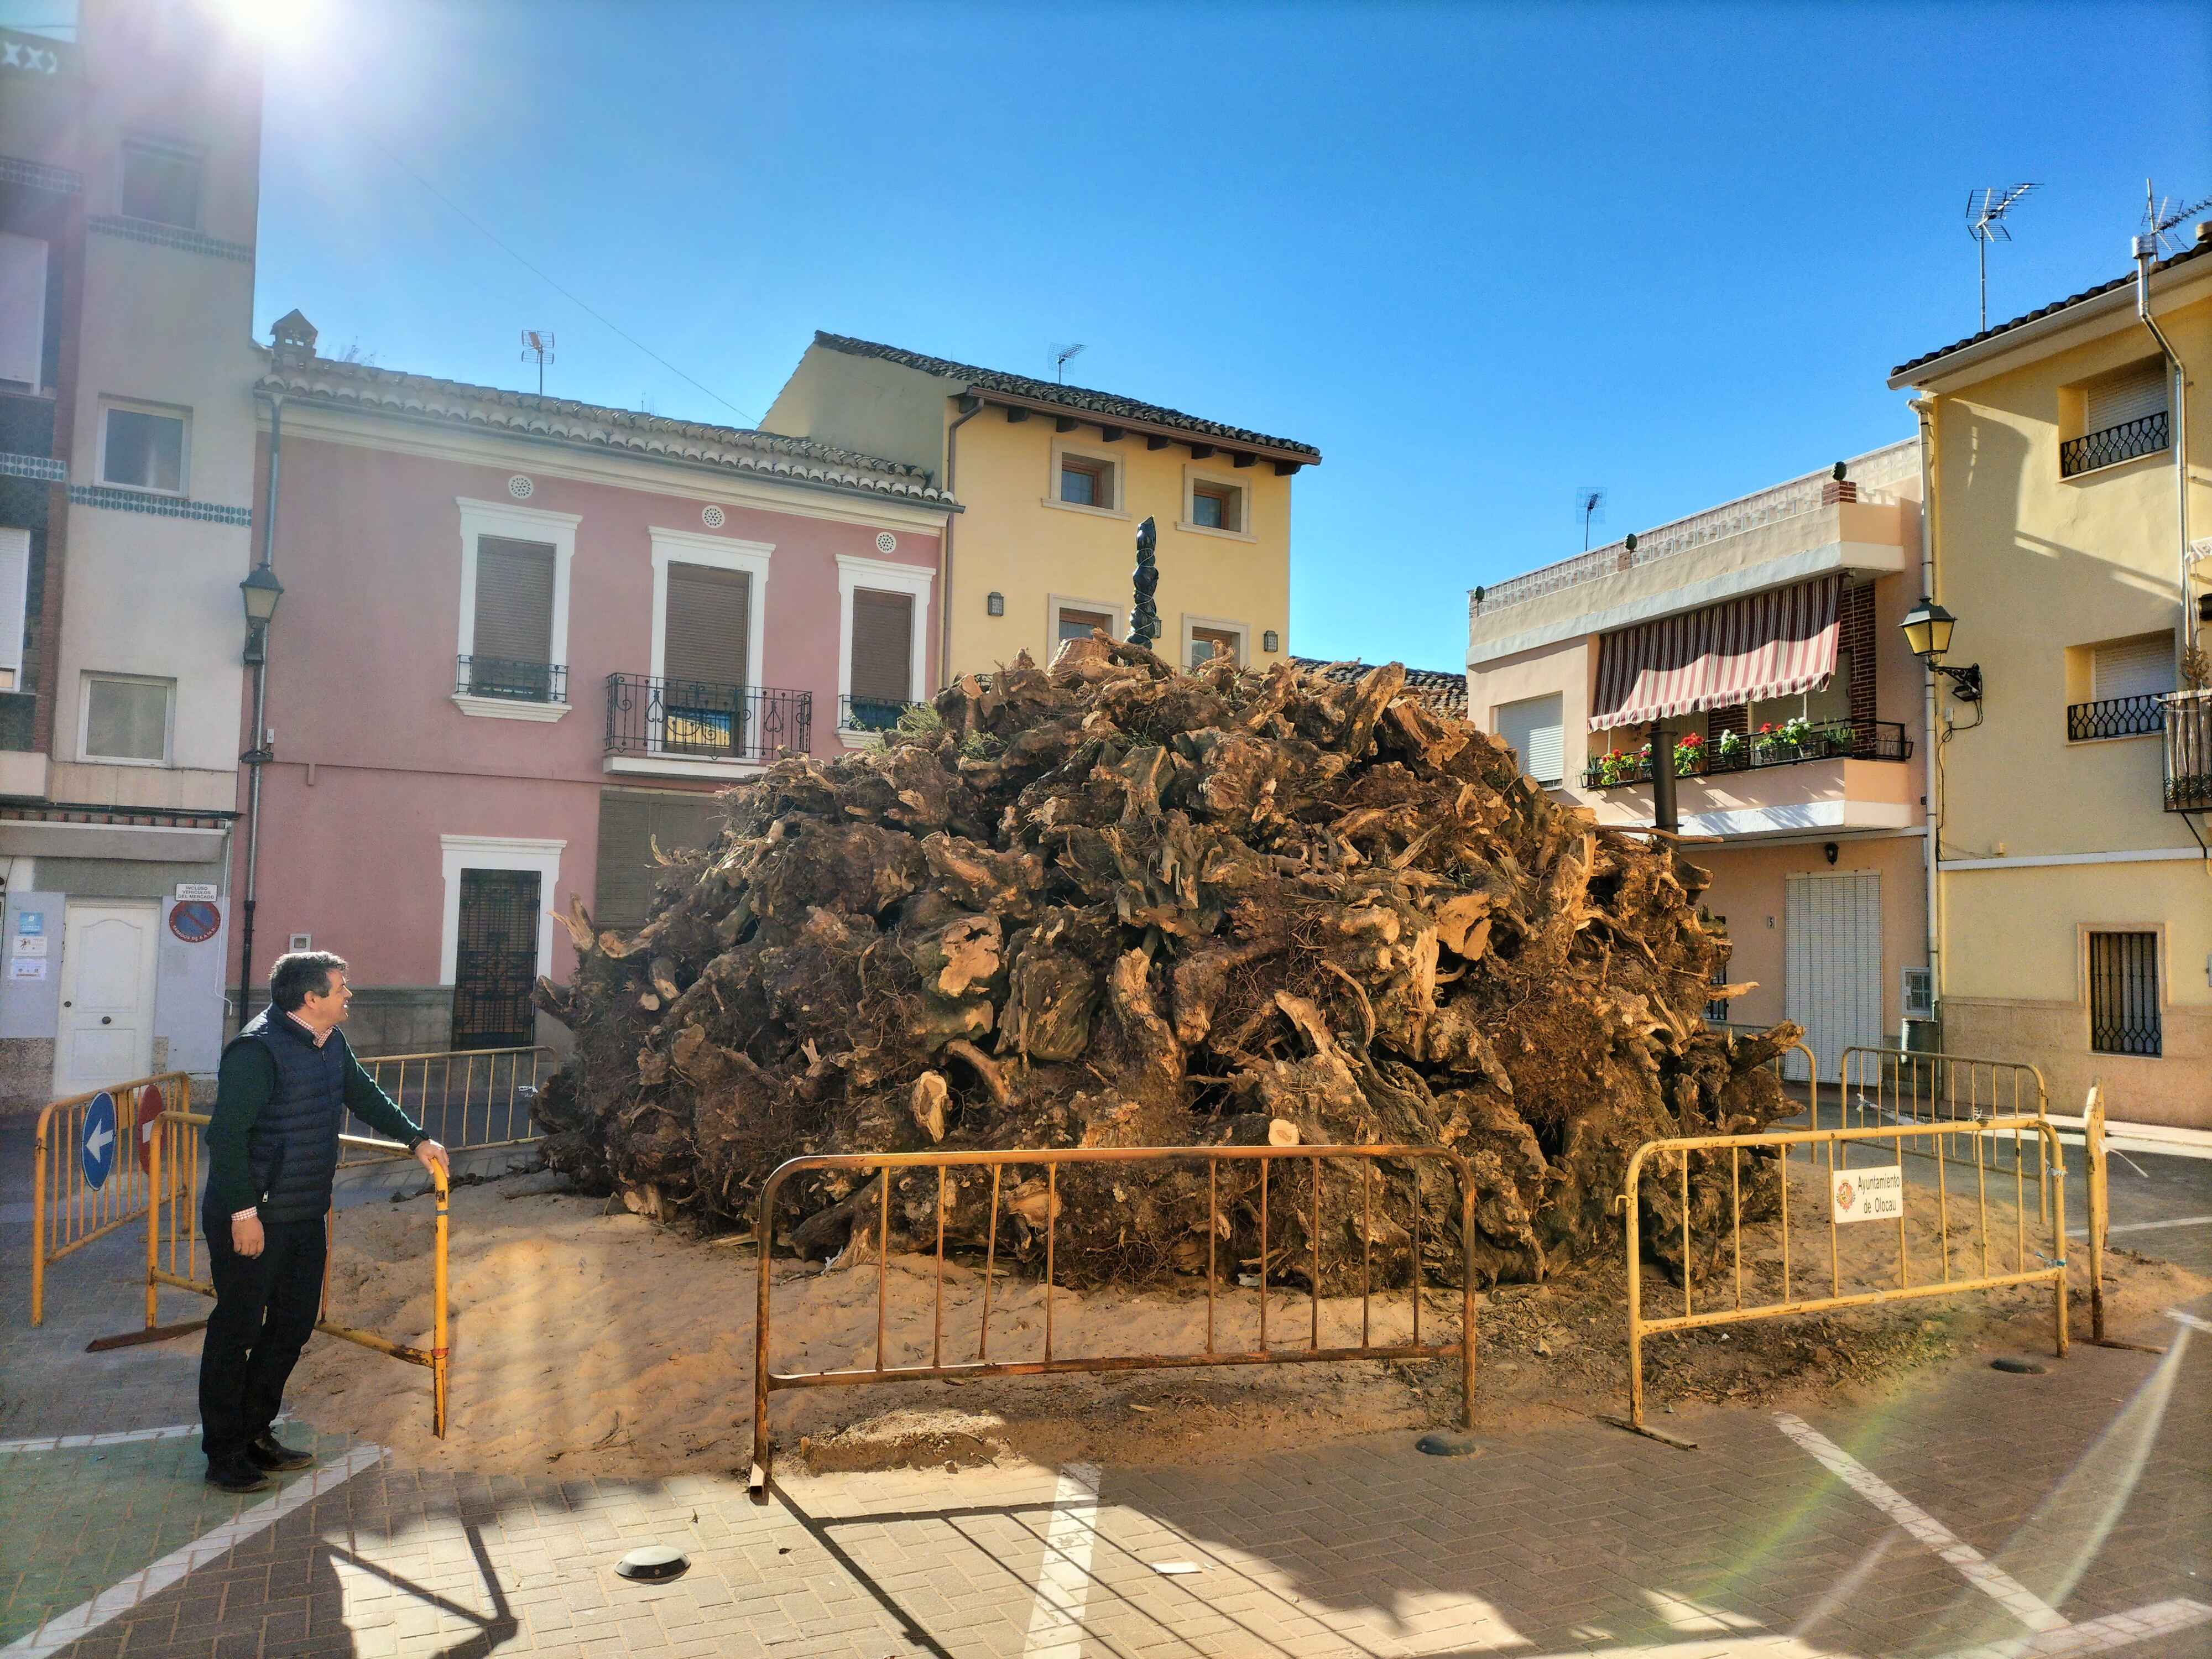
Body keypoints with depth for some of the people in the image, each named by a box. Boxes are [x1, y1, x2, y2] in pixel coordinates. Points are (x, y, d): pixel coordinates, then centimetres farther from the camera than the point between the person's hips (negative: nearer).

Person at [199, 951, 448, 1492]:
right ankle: (224, 1453, 17)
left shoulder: (331, 1043, 7)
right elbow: (226, 1134, -23)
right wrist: (243, 1212, -23)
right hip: (251, 1219, -9)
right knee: (237, 1330, 4)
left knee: (294, 1324, 16)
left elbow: (364, 1094, 21)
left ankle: (255, 1433, 31)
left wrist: (416, 1139, 16)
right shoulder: (257, 1051, -21)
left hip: (306, 1216, 9)